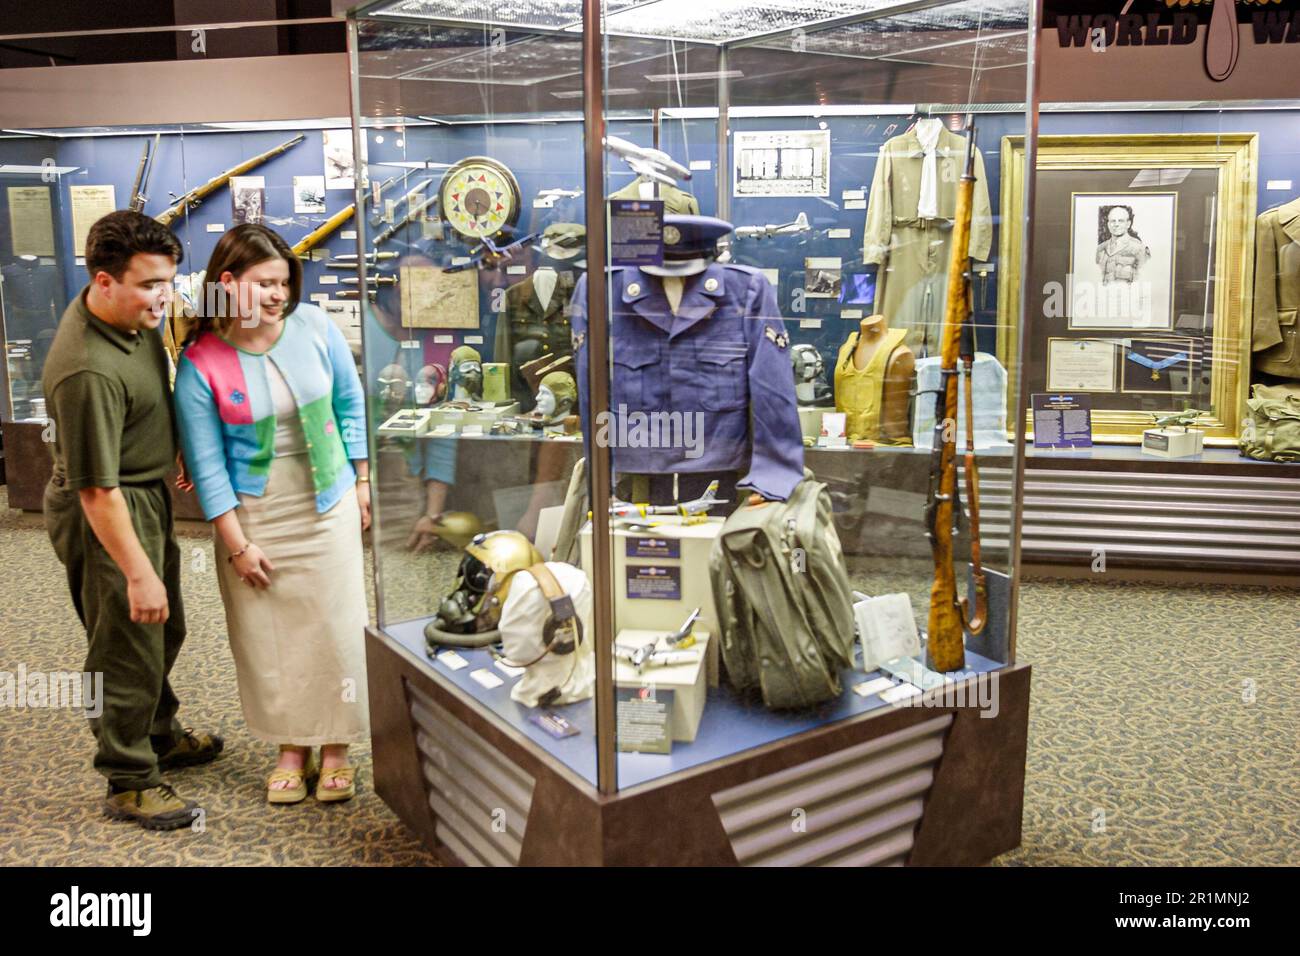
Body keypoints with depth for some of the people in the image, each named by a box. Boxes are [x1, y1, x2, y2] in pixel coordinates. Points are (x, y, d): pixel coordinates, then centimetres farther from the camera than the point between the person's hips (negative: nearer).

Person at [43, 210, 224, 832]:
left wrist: (181, 451, 25)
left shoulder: (129, 313, -4)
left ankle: (160, 736, 46)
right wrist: (138, 573, -24)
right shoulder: (89, 372, -33)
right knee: (129, 648, 4)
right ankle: (129, 784, 22)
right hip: (108, 516, -10)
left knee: (165, 632, 24)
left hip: (149, 493, 10)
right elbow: (98, 490, -29)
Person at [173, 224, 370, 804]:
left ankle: (336, 747, 21)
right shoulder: (200, 364, -11)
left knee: (334, 625, 5)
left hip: (327, 505, 1)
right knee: (269, 633, 8)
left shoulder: (314, 326, -7)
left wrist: (362, 480, 5)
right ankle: (291, 747, 27)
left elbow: (350, 404, 5)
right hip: (254, 515, -1)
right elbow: (206, 463, -8)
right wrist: (237, 544, -8)